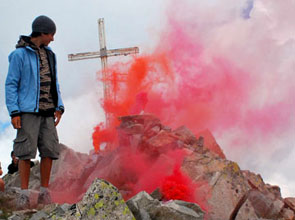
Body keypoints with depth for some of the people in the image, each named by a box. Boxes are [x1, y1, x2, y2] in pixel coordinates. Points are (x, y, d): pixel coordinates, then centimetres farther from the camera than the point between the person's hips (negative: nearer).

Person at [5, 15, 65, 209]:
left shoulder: (49, 55, 15)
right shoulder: (19, 54, -3)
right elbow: (11, 84, -5)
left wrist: (59, 107, 7)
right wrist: (14, 112, -12)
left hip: (47, 112, 5)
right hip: (28, 111, -5)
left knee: (49, 150, 2)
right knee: (26, 151, -6)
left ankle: (45, 191, 10)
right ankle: (24, 194, -1)